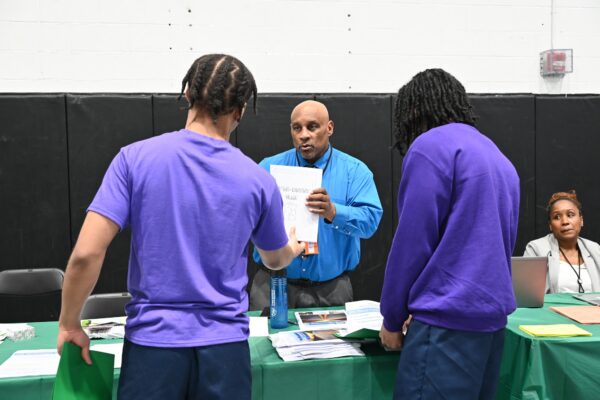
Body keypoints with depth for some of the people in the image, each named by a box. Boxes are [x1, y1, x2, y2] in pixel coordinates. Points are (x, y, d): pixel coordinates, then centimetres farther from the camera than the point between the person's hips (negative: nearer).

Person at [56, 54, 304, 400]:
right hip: (224, 344, 1)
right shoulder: (258, 179, -4)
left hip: (153, 340, -1)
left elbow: (86, 253, -14)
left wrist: (70, 325, 2)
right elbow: (276, 259, 13)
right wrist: (295, 247, 37)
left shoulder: (136, 158, -10)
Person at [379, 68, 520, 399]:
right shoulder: (498, 157, 17)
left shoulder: (431, 146, -8)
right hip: (494, 313, 9)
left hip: (451, 318, -9)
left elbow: (412, 241, -12)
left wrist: (392, 318, 0)